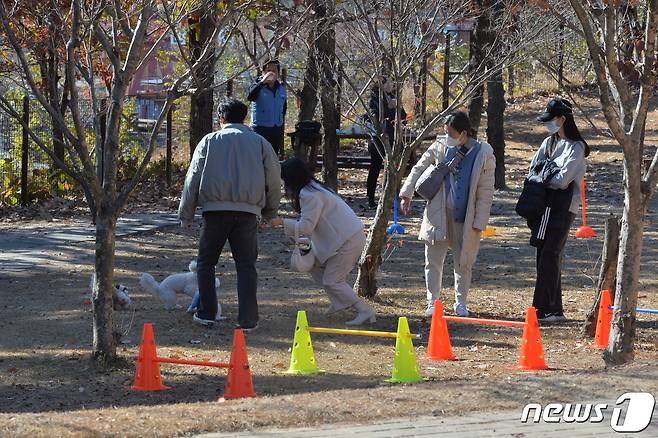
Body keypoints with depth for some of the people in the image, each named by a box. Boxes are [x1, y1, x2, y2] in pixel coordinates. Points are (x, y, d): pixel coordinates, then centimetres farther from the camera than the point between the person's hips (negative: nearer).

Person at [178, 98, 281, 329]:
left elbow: (193, 178, 7)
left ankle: (206, 313, 9)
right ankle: (247, 319, -3)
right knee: (246, 265, 5)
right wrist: (270, 211, 25)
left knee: (206, 261, 13)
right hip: (248, 211, 1)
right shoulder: (260, 143, 12)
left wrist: (186, 214, 11)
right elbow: (274, 180, 13)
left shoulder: (210, 141, 9)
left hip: (216, 209, -1)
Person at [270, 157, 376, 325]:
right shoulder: (314, 188, 16)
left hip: (348, 240, -10)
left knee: (332, 281, -7)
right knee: (314, 264, 14)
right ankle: (340, 302, 17)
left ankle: (365, 312, -10)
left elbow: (306, 227, -19)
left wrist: (282, 222, -12)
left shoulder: (309, 195, -17)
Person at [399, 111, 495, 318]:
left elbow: (486, 192, -6)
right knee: (433, 260, 4)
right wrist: (406, 194, 4)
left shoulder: (483, 154, -9)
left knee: (463, 262, 7)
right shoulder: (440, 147, -1)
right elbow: (419, 169, 11)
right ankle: (432, 302, 13)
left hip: (465, 217, -2)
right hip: (438, 213, 2)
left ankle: (460, 303, 22)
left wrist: (479, 222, -9)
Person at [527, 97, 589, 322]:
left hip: (563, 207, -8)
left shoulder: (576, 147, -9)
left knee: (549, 256, -12)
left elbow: (562, 180, -16)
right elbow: (532, 170, 13)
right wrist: (549, 179, -5)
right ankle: (554, 309, 11)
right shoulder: (548, 143, 15)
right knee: (545, 256, 6)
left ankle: (543, 308, -12)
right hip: (544, 205, 8)